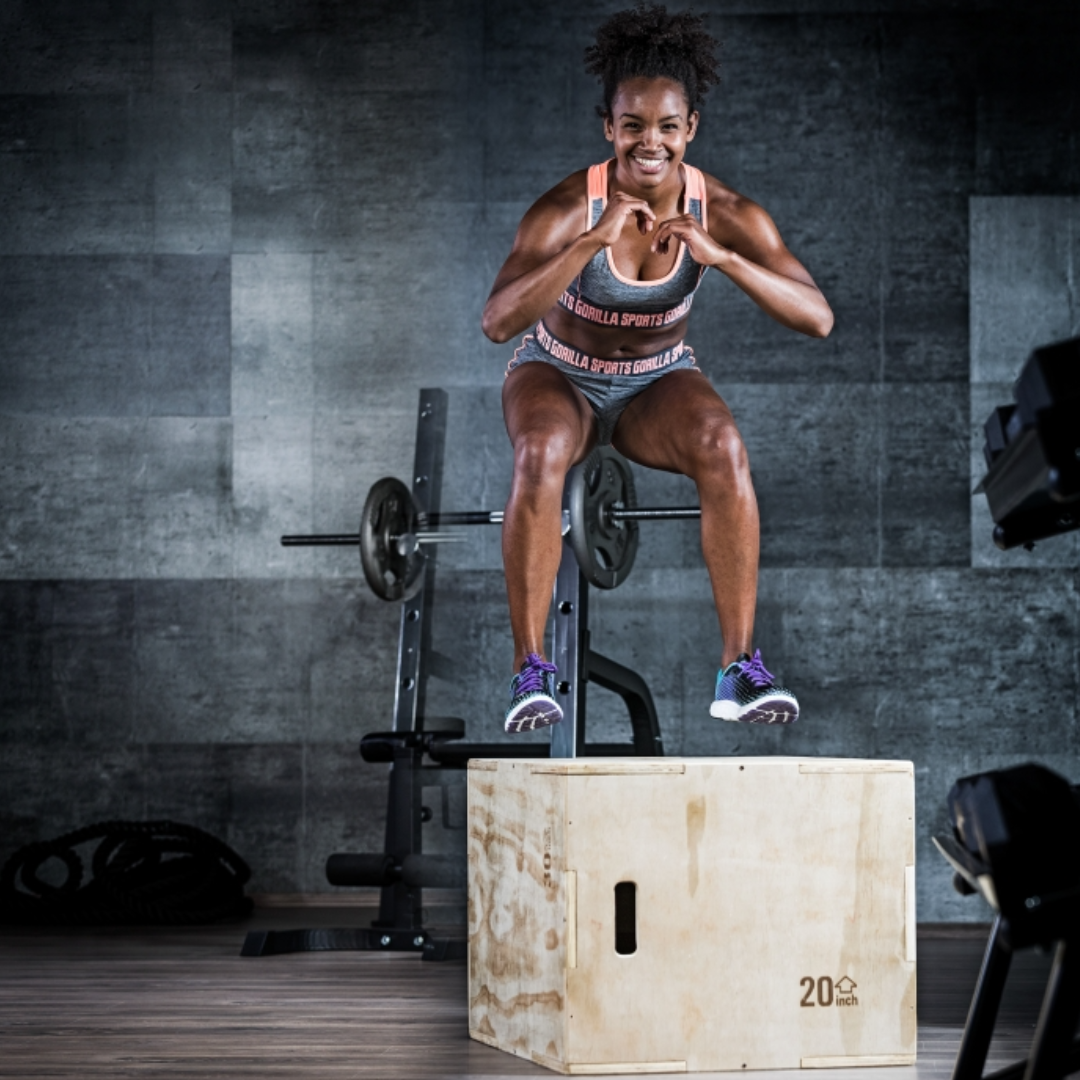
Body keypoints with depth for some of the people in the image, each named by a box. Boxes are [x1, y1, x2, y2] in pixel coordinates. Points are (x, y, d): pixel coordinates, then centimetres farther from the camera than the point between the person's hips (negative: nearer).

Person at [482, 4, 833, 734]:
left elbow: (818, 319, -27)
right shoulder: (569, 208, -27)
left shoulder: (724, 213, -20)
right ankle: (530, 673, -27)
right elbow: (498, 322, -39)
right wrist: (594, 241, -49)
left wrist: (721, 257, -40)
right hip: (560, 377, -2)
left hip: (659, 380, 2)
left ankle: (740, 667, -26)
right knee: (541, 454, -36)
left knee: (723, 445, -31)